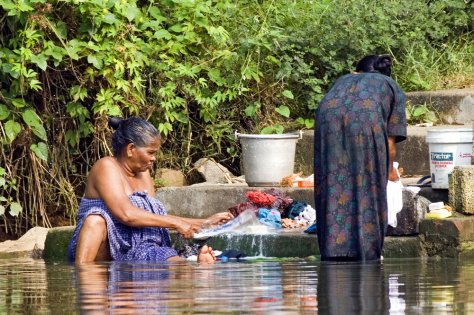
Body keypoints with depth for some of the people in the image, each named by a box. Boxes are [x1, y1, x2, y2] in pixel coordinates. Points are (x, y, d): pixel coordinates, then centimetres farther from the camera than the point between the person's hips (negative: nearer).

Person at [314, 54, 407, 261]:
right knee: (367, 188, 5)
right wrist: (390, 170, 38)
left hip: (327, 116, 2)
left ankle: (333, 250, 2)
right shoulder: (391, 87, 31)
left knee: (332, 185, 5)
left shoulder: (343, 80, 39)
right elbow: (390, 139, 23)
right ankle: (366, 250, 5)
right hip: (366, 118, -2)